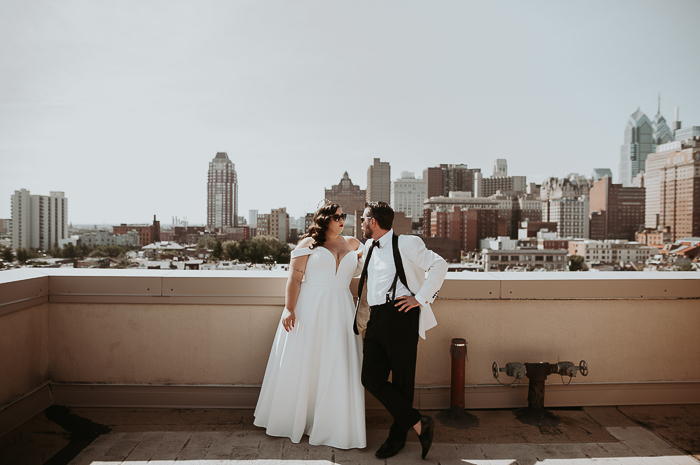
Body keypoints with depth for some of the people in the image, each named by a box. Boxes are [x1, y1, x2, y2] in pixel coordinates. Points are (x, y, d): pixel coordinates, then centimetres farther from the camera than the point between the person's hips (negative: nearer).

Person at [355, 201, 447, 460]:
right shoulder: (367, 248, 18)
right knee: (371, 379, 0)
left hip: (400, 317, -7)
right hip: (376, 319, 7)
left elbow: (439, 265, -9)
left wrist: (420, 298, -12)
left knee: (401, 381, 3)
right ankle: (419, 424, 9)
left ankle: (397, 437, 20)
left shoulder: (407, 244, -4)